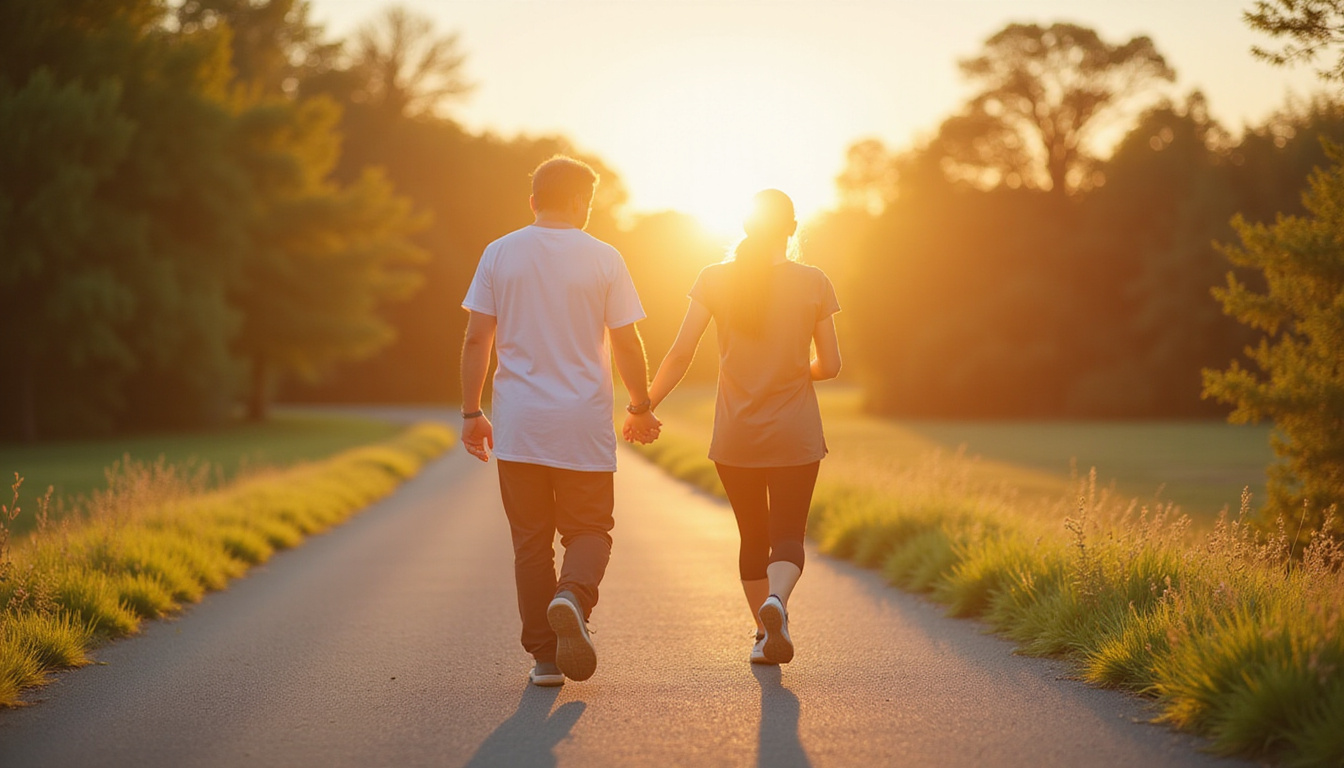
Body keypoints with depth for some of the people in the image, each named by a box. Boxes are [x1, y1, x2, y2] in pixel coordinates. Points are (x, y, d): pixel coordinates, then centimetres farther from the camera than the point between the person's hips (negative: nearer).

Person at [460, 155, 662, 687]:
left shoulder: (499, 254, 3)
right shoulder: (603, 259, -2)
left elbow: (476, 340, 1)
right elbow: (627, 345, -1)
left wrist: (471, 413, 8)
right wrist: (641, 409, 12)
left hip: (518, 427, 2)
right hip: (584, 429, -1)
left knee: (531, 542, 8)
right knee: (589, 531, 9)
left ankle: (544, 657, 7)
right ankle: (572, 598, -22)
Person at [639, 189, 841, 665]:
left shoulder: (715, 280, -3)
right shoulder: (813, 283, -4)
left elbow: (680, 355, -7)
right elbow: (829, 365, 0)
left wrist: (645, 406, 5)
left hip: (735, 438, 1)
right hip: (795, 437, -1)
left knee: (753, 537, 17)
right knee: (788, 537, 2)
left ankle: (764, 635, 20)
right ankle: (776, 602, -28)